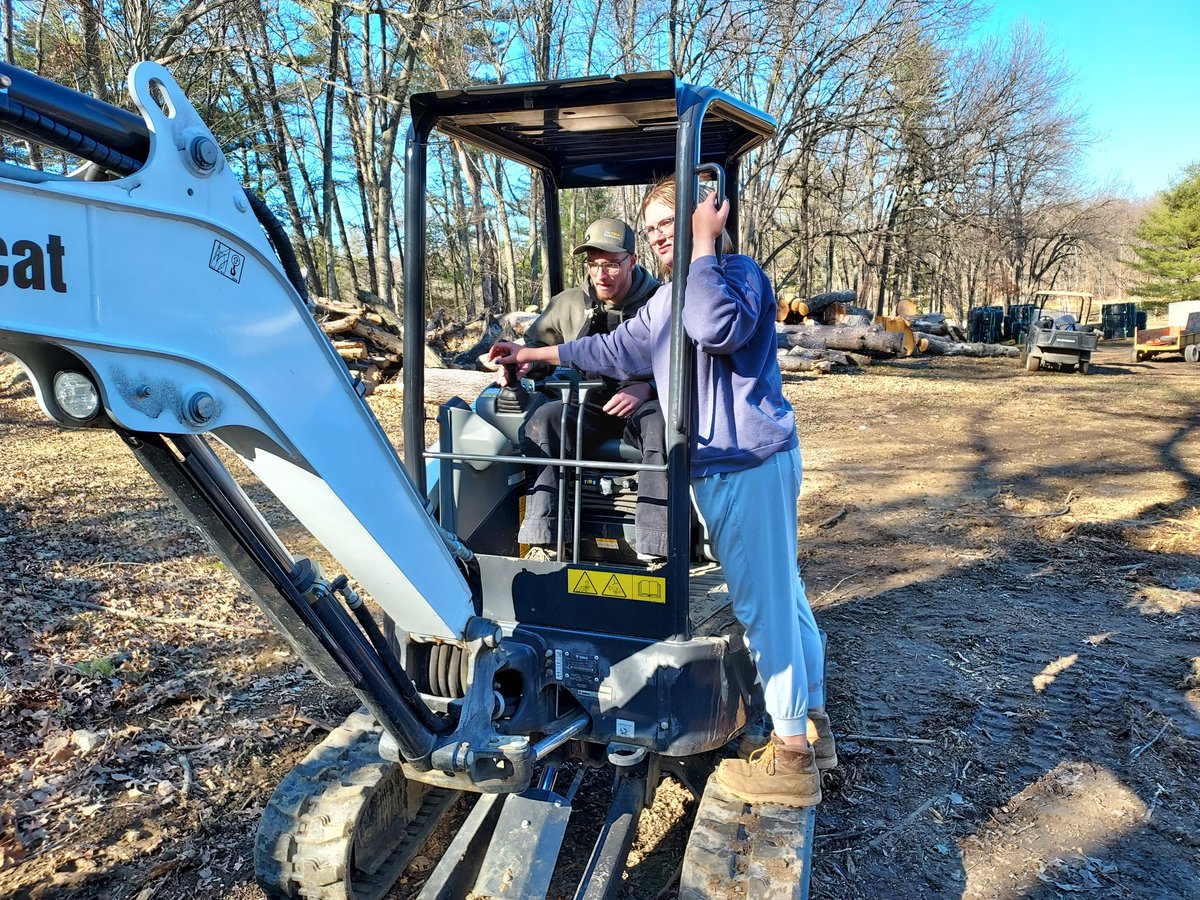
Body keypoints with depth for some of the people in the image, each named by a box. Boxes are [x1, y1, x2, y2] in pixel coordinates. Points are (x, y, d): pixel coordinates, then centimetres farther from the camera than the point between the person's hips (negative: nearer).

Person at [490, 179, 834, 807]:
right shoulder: (664, 303, 21)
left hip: (748, 461, -9)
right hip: (716, 466, 10)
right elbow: (618, 350, 30)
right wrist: (534, 354, 31)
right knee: (782, 594, 15)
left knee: (764, 602, -5)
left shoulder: (738, 272, -7)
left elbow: (718, 328, -28)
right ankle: (813, 726, 28)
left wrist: (704, 245, -18)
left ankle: (792, 759, 6)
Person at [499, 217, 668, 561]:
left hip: (646, 404, -3)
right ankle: (541, 542, -33)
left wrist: (646, 388, -22)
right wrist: (519, 364, -3)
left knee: (662, 425, -38)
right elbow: (537, 345, 21)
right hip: (590, 405, 3)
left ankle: (654, 550, -39)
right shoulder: (568, 304, 10)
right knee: (544, 419, -29)